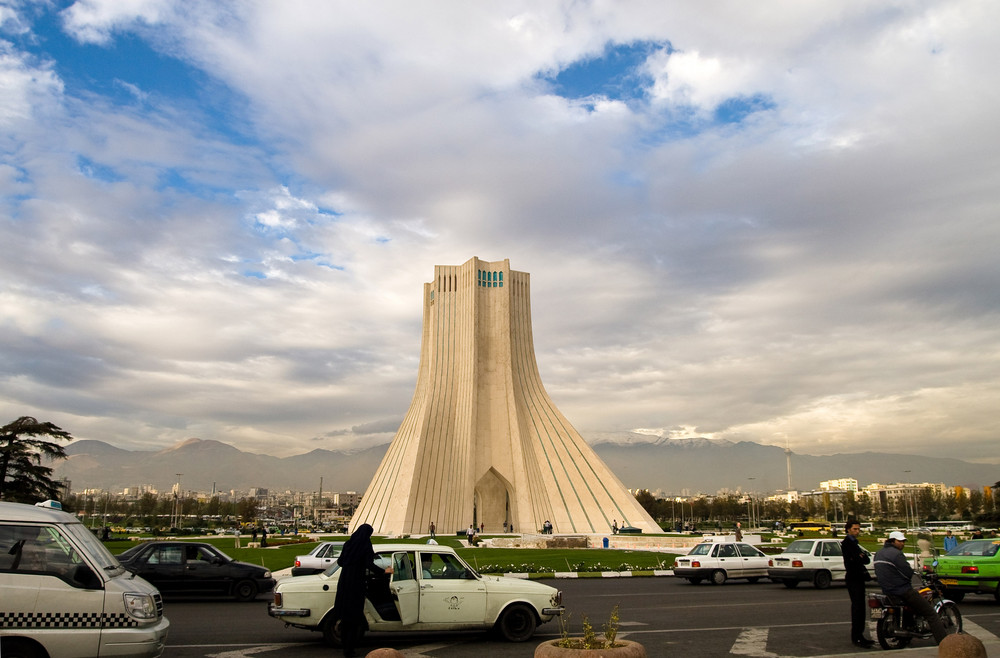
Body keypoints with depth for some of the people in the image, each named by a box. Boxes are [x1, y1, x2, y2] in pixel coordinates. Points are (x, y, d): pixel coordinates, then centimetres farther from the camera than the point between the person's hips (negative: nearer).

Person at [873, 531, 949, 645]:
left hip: (886, 591, 9)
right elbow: (908, 573, -17)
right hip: (903, 591, -9)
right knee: (931, 614, -3)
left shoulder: (878, 554, 12)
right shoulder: (896, 554, -16)